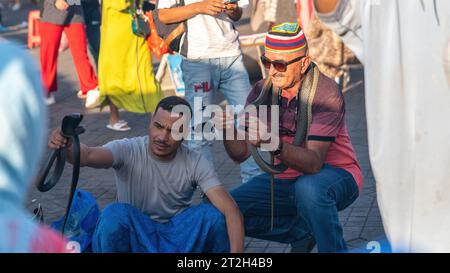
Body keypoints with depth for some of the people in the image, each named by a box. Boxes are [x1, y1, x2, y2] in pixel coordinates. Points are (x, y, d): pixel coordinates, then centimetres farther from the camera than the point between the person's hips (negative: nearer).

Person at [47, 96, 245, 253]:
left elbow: (230, 210, -22)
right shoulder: (128, 150, -17)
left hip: (178, 238, 1)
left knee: (213, 214, -26)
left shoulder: (195, 163, -13)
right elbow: (89, 156, -39)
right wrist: (67, 146, -62)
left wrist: (236, 251, -39)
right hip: (134, 235, -1)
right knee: (114, 214, -33)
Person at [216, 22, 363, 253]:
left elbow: (314, 163, -32)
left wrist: (274, 144, -49)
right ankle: (301, 233, 8)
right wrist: (228, 131, -30)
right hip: (286, 179, 6)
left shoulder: (325, 93, -21)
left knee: (308, 187, -39)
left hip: (334, 176, -6)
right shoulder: (263, 91, -5)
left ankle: (334, 248, -15)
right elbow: (241, 154, -8)